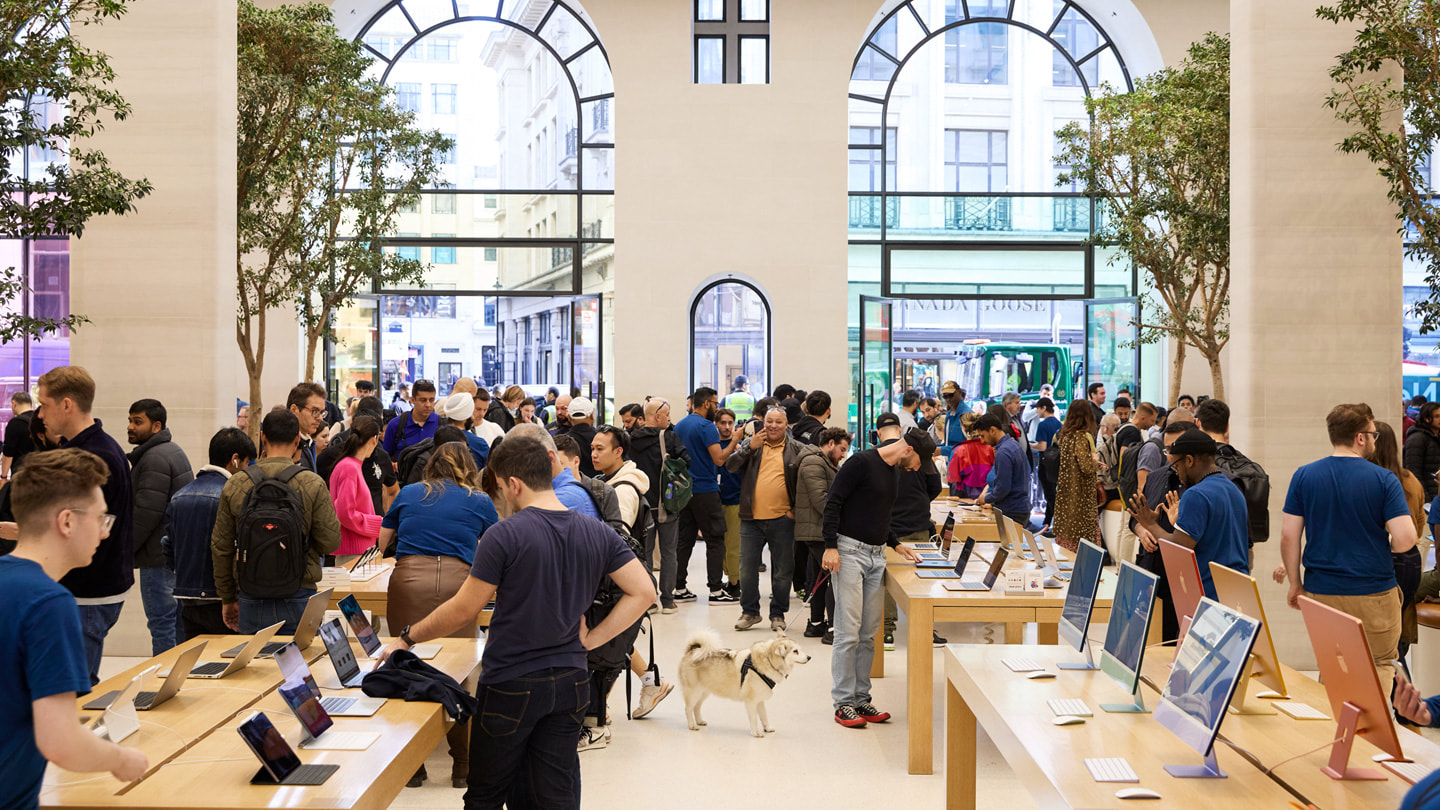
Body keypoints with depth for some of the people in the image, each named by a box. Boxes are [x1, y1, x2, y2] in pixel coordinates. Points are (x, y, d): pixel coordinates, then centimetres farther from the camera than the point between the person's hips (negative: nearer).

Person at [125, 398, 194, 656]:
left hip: (159, 556, -10)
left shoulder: (154, 459, -14)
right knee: (177, 622, 15)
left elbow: (146, 513, -20)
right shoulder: (173, 451, 19)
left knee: (161, 624, -6)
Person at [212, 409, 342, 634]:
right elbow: (330, 542, -7)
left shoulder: (234, 485, 0)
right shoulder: (313, 484, -8)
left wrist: (229, 599, 16)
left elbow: (220, 547, 6)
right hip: (298, 596, -2)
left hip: (251, 598, 2)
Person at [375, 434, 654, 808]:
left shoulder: (505, 535, -16)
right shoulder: (597, 534, 0)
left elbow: (463, 611, -10)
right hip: (570, 684, 5)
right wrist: (592, 637, 1)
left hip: (511, 685, -4)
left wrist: (406, 637, 3)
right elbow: (643, 592, -1)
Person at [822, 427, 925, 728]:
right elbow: (833, 503, -13)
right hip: (849, 552, -8)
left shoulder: (895, 473, 16)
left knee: (868, 634, 8)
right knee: (848, 632, -7)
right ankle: (843, 703, -1)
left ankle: (861, 699, 14)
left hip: (876, 556, 8)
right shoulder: (861, 462, -10)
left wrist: (896, 544, 16)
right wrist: (830, 546, -19)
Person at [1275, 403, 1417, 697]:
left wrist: (1295, 584, 7)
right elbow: (1405, 538, -16)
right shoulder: (1384, 480, -9)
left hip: (1320, 592, 3)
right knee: (1381, 664, 13)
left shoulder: (1304, 476, -1)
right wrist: (1384, 548, 7)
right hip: (1374, 594, -3)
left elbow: (1288, 536, -3)